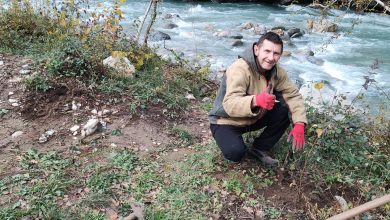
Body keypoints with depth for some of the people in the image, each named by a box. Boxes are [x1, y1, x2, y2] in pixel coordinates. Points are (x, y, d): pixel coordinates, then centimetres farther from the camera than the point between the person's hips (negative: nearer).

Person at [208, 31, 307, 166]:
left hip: (253, 119, 6)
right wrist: (256, 100, -57)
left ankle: (260, 149, 2)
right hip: (226, 122, -6)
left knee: (285, 109, -14)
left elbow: (293, 95, -6)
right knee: (235, 152, -33)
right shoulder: (239, 69, -29)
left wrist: (299, 124, -21)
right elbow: (229, 105, -39)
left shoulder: (276, 71, -7)